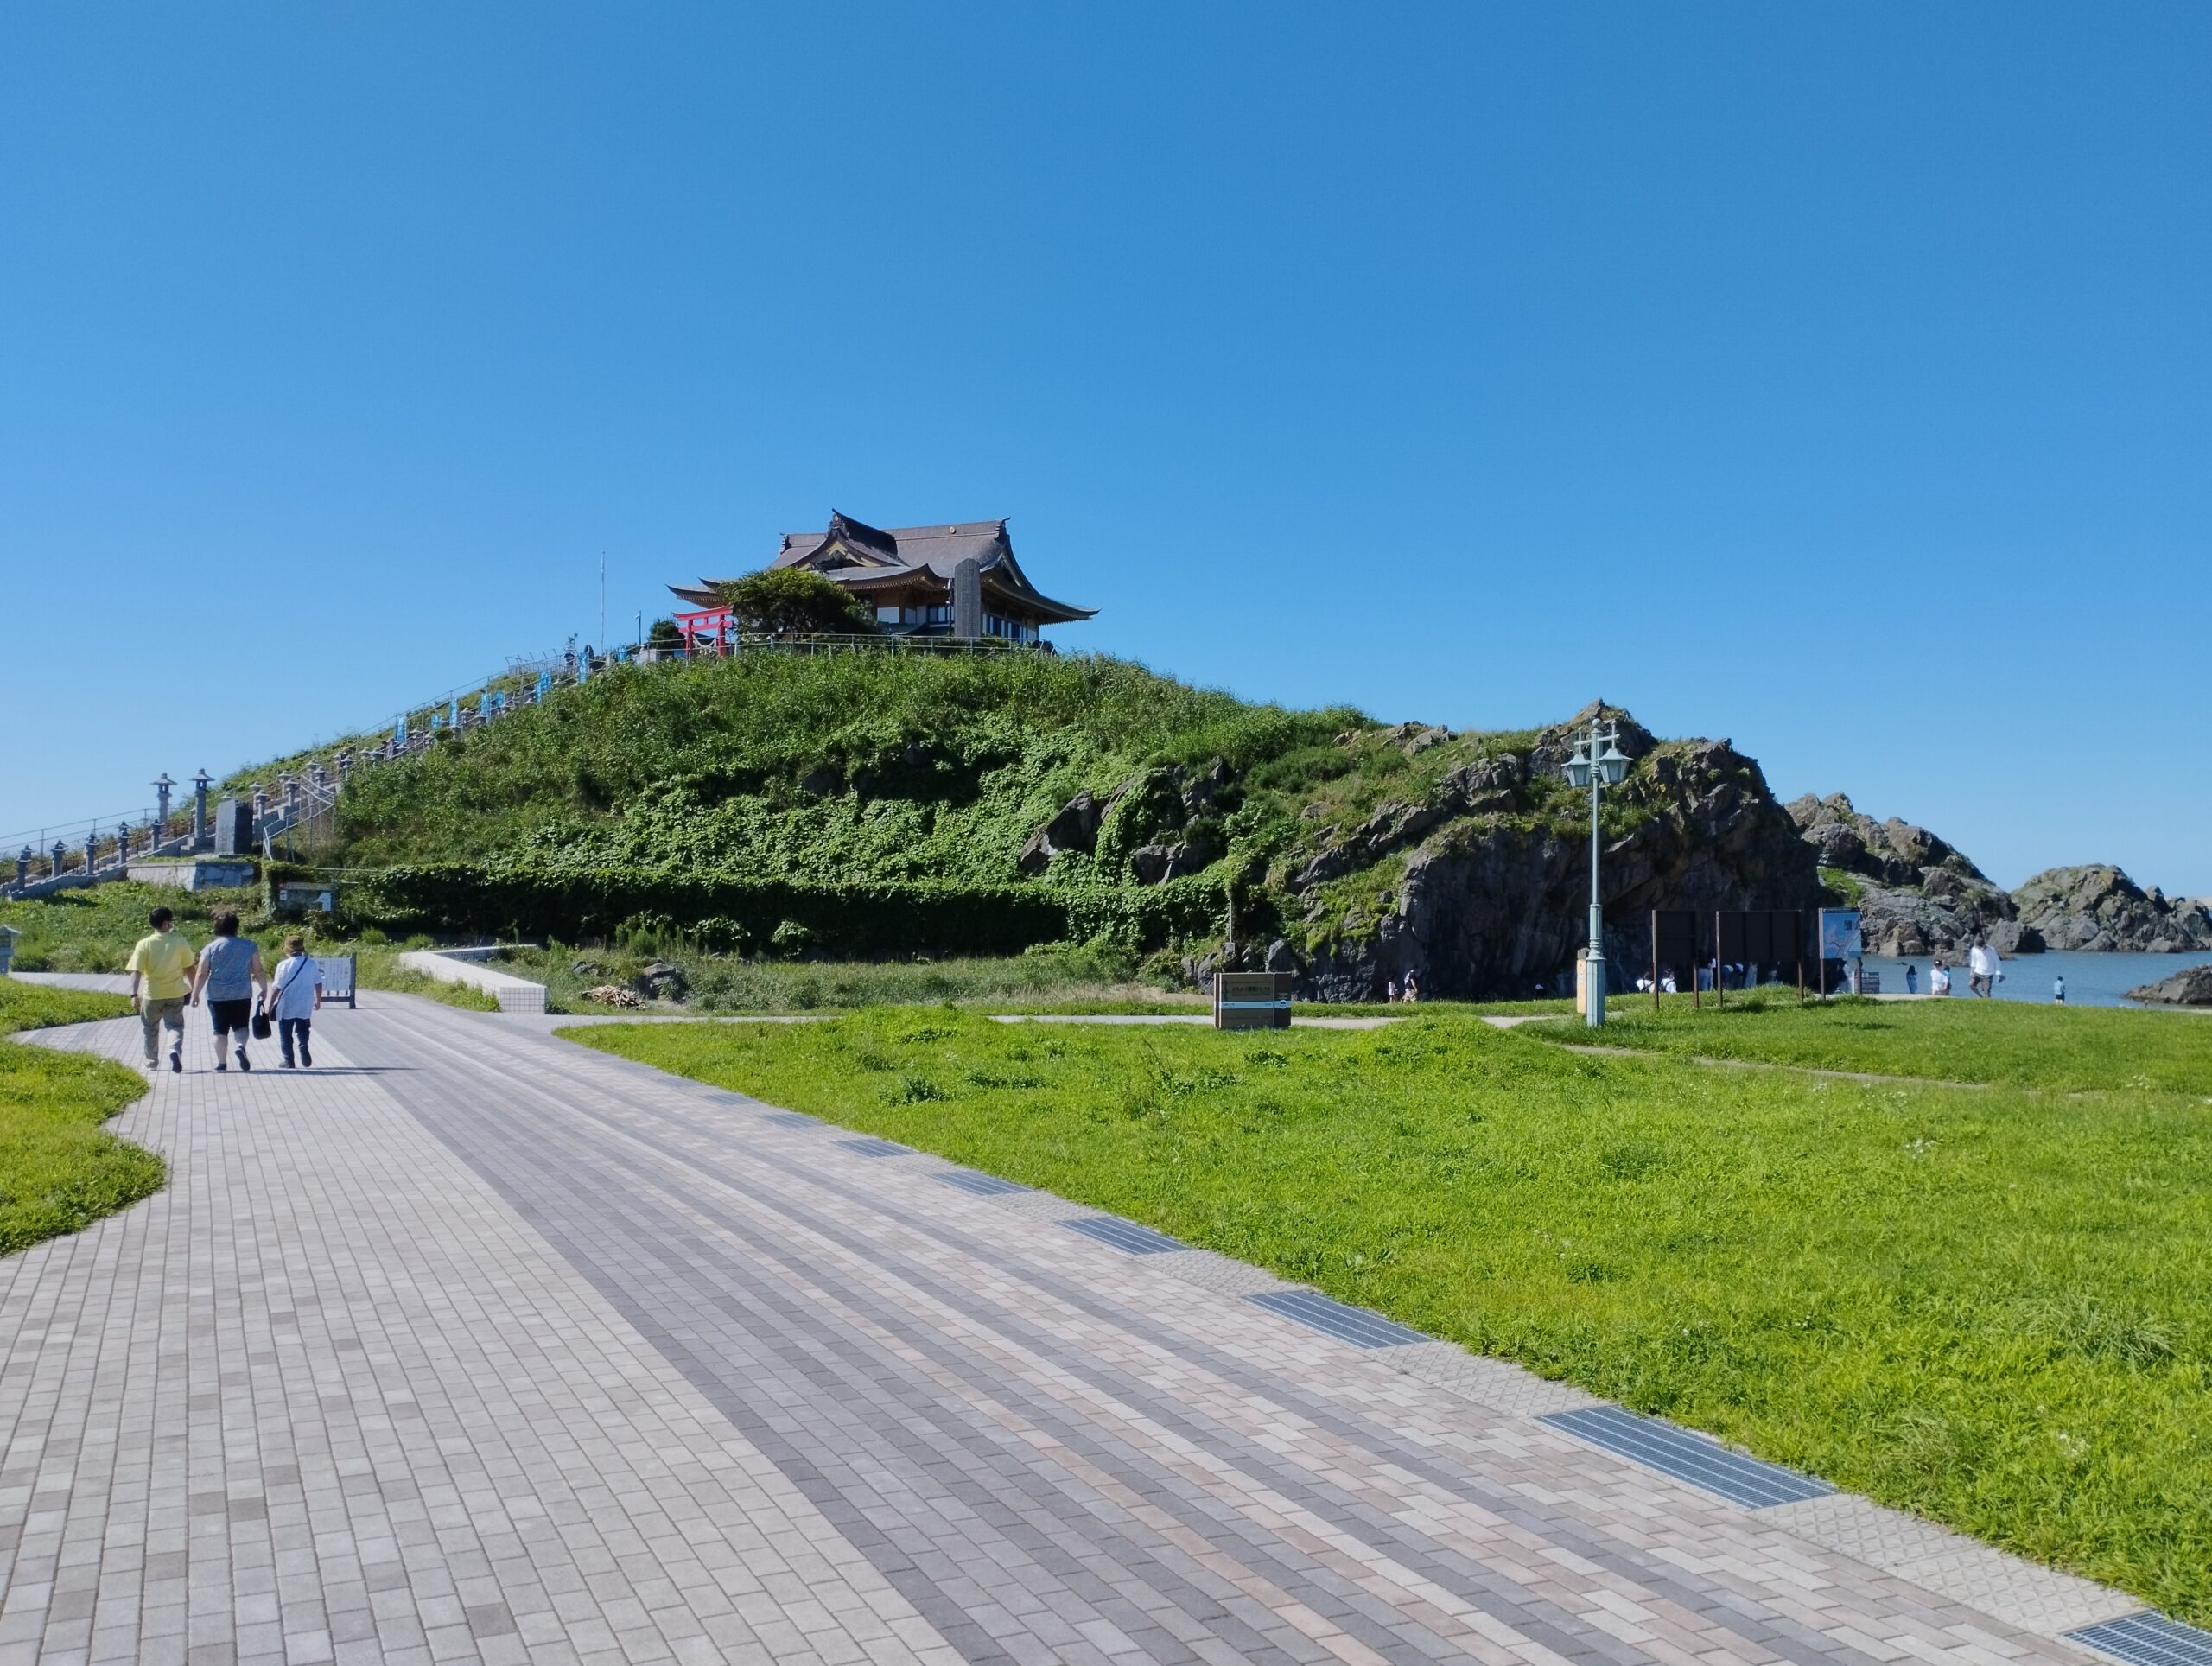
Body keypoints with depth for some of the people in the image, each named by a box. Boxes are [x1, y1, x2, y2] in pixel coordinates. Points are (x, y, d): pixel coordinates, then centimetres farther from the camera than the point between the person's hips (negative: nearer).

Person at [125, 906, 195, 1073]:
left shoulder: (144, 944, -8)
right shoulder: (180, 942, -6)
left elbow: (136, 971, -13)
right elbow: (189, 968, 1)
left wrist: (134, 994, -16)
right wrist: (193, 988, 12)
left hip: (152, 994, 0)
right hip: (175, 993, 0)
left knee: (151, 1029, 17)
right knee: (175, 1026, 8)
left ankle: (152, 1064, 27)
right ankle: (175, 1050, -20)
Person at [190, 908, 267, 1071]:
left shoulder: (211, 947, -3)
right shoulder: (250, 946, -1)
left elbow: (201, 974, -4)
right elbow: (258, 971, 0)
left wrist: (195, 994, 4)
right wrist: (264, 989, 11)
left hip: (217, 996, 0)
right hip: (242, 995, 0)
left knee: (221, 1030, 9)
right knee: (241, 1026, 13)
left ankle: (221, 1063, 11)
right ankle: (241, 1046, -16)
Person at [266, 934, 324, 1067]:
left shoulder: (284, 965, -12)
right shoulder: (312, 963, -3)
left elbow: (276, 988, -11)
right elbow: (318, 984, 4)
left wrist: (270, 1007, -3)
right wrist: (318, 1001, 18)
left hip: (286, 1007, -3)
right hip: (305, 1007, 3)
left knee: (286, 1036, 11)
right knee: (302, 1032, 17)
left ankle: (289, 1061, 13)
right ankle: (303, 1046, -10)